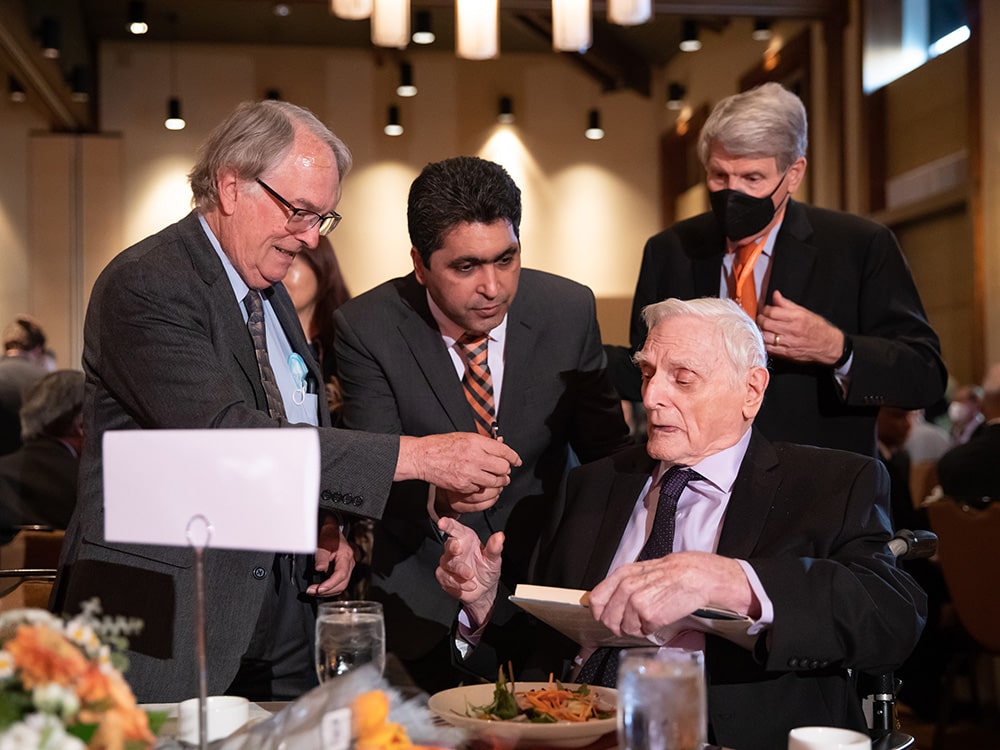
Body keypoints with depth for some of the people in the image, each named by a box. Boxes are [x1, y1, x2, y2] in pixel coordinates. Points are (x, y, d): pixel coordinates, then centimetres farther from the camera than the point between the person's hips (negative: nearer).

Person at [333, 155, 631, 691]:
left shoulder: (569, 310, -4)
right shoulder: (365, 328, -11)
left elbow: (607, 448, 6)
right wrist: (434, 492, -35)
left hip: (544, 572, 2)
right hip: (425, 598, -1)